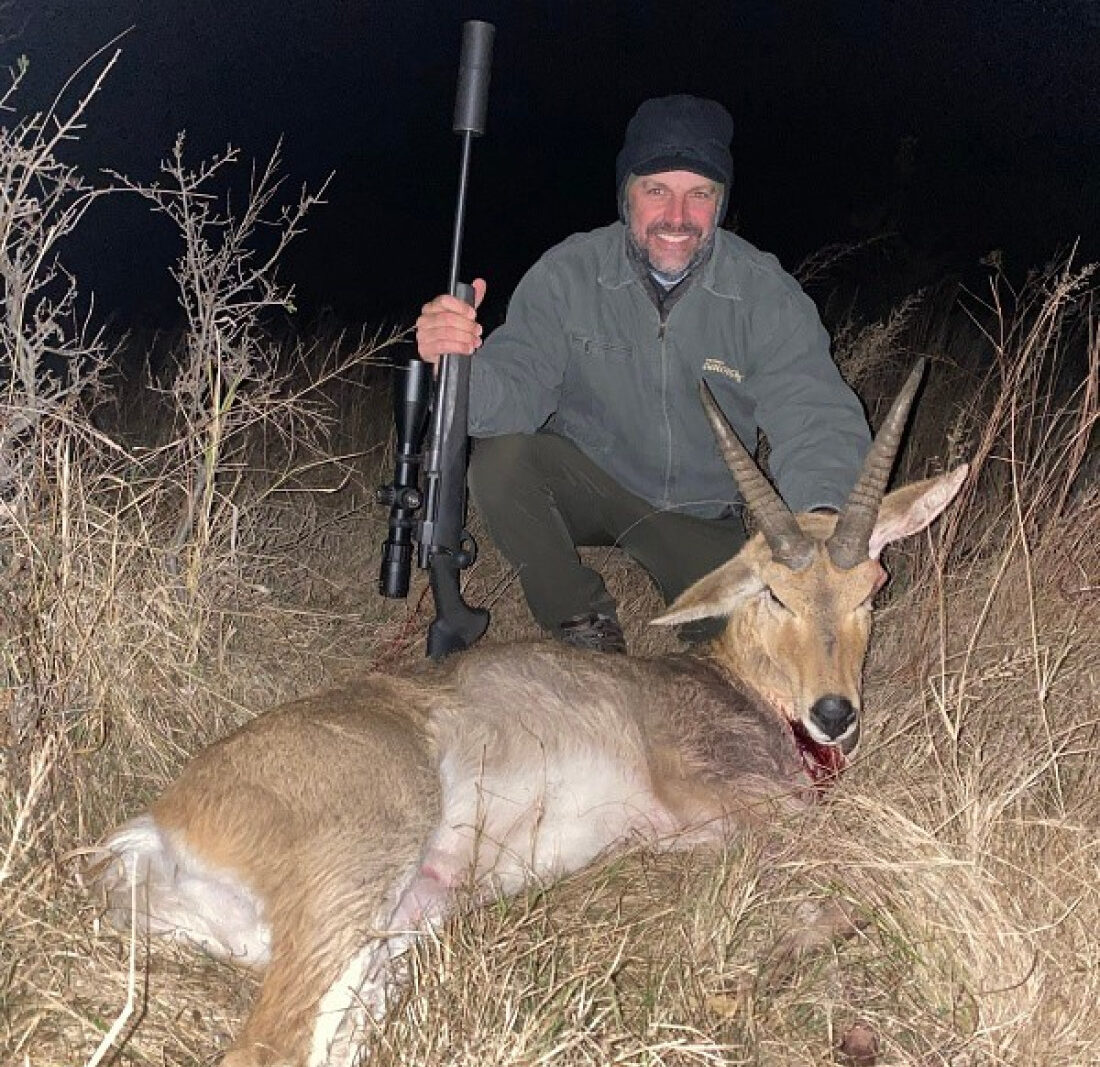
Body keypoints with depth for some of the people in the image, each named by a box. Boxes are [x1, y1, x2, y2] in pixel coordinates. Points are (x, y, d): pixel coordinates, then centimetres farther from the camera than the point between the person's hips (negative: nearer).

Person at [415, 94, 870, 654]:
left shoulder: (768, 295, -16)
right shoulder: (567, 273, -15)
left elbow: (817, 421, -25)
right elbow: (515, 392, -23)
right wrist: (462, 365, -48)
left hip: (700, 512, 0)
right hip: (584, 478, 1)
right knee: (500, 455, -29)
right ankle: (583, 622, -6)